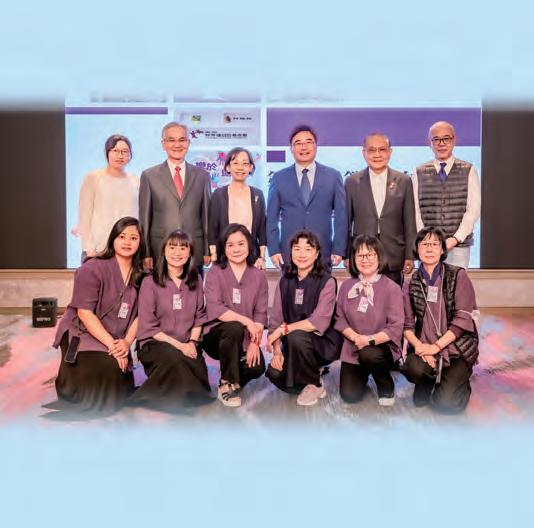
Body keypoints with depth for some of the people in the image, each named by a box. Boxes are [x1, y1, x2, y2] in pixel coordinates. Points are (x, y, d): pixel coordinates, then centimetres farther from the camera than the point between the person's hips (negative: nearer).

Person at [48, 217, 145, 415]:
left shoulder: (140, 274, 2)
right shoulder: (93, 268, -13)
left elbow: (138, 314, 1)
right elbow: (84, 313, -17)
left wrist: (126, 342, -15)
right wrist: (111, 344, -21)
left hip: (117, 342, 5)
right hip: (82, 335, -4)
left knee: (122, 392, -6)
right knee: (107, 369, -28)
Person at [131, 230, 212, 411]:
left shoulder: (195, 281, 9)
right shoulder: (150, 283, -5)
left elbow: (200, 316, 11)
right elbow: (148, 327, -7)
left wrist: (192, 342, -7)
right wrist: (179, 345, -13)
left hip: (187, 345, 3)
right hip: (155, 343, -3)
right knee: (173, 358, -37)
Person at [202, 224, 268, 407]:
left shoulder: (259, 276, 6)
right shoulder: (215, 272, -3)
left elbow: (261, 313, -1)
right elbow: (215, 309, -16)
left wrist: (255, 343, -14)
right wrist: (246, 321, -24)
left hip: (245, 339, 2)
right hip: (216, 335, -2)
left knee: (256, 367, -24)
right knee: (235, 328, -34)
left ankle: (237, 380, 13)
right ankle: (226, 384, -14)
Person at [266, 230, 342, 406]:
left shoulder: (326, 282, -11)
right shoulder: (285, 281, 3)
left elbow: (319, 322, -22)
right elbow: (276, 319, -2)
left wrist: (284, 329, -21)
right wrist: (277, 350, -15)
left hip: (323, 342, -4)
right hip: (294, 344, 5)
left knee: (296, 337, -33)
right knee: (275, 373, -18)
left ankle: (314, 385, -7)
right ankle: (312, 370, 15)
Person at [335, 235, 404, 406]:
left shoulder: (391, 288, -10)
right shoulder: (347, 286, 2)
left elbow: (396, 327, -14)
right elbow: (339, 318, 1)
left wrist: (370, 340, -24)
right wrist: (355, 337, -16)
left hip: (383, 346, -3)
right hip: (353, 348, 3)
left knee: (368, 354, -37)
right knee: (350, 395, -9)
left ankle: (387, 387, -4)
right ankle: (363, 375, 29)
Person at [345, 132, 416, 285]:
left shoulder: (403, 181, 5)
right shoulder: (352, 182, 4)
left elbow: (409, 223, 5)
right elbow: (346, 222, 6)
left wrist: (410, 256, 2)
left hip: (394, 259, 0)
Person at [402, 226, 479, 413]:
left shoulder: (457, 275, -4)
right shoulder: (411, 283, 5)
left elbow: (462, 318, -11)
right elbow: (407, 324, 0)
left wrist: (436, 346, -17)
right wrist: (419, 346, -19)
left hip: (457, 346, -2)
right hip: (425, 346, 2)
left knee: (445, 403, -19)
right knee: (413, 368, -31)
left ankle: (458, 379, 17)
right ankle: (427, 383, 7)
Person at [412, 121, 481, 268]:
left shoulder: (468, 171, 7)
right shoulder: (419, 173, 9)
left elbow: (473, 210, 0)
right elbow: (415, 211, 3)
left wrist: (456, 238, -12)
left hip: (459, 246, 0)